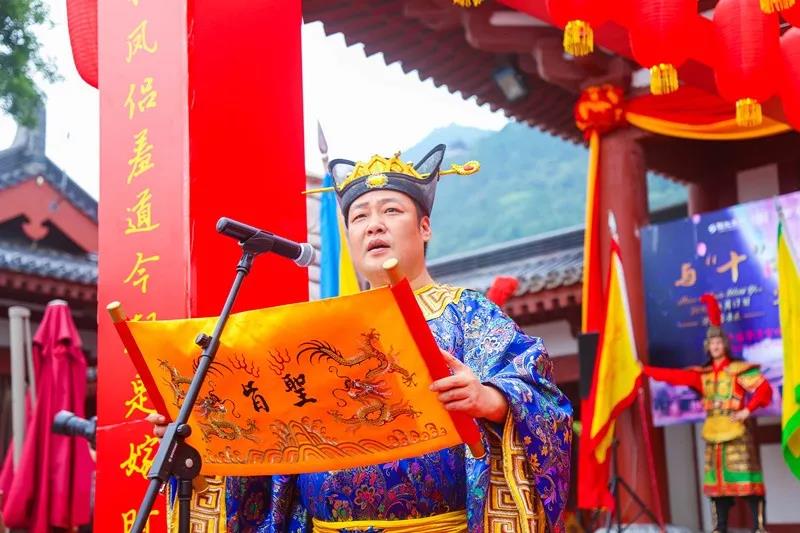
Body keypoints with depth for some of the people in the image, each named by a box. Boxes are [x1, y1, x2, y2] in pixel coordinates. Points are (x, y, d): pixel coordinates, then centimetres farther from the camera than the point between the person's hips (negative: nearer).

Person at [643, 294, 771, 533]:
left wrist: (747, 410, -19)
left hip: (737, 429, -6)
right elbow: (674, 376, 8)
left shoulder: (740, 370, -5)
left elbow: (764, 389, -11)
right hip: (713, 431, 6)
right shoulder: (703, 374, 11)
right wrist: (644, 369, 4)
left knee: (747, 479, -9)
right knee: (717, 479, 6)